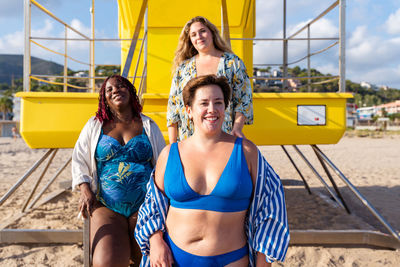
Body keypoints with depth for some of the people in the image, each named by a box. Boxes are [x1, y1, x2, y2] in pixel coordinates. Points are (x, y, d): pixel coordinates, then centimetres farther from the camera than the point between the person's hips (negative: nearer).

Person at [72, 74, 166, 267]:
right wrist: (85, 190, -2)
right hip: (106, 207, 0)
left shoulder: (148, 125, 12)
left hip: (145, 206, 0)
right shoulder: (95, 125, 12)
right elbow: (79, 160, 14)